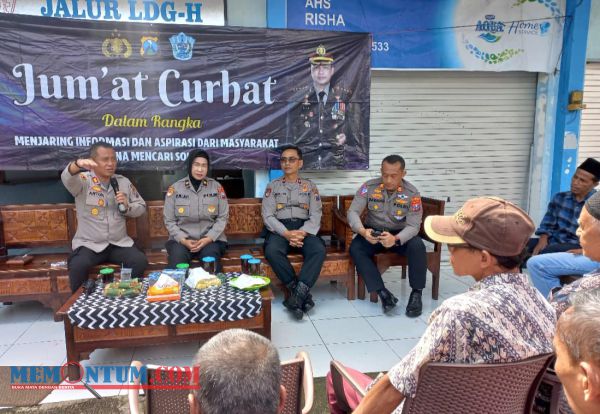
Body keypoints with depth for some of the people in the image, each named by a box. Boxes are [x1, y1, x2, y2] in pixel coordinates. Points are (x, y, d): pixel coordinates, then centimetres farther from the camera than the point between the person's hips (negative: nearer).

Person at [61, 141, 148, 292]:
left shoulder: (124, 182, 9)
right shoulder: (83, 180, -3)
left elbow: (141, 207, 14)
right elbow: (67, 178, -27)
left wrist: (127, 206, -9)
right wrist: (77, 164, -50)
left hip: (120, 243, 3)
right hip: (88, 244, -3)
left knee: (140, 261, -20)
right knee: (78, 266, -30)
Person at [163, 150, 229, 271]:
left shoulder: (216, 187, 3)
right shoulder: (175, 188, 3)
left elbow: (223, 217, 2)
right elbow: (169, 220, 4)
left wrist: (208, 239, -11)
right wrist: (184, 240, -11)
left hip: (211, 239, 0)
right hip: (181, 239, 0)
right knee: (176, 267, -29)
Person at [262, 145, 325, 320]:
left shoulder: (310, 186, 15)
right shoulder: (272, 186, 12)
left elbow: (315, 216, 4)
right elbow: (268, 216, 0)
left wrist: (302, 233, -17)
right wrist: (287, 233, -17)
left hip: (304, 229, 1)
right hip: (280, 230, 0)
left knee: (319, 250, -32)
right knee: (272, 251, -34)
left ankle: (298, 294, -33)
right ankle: (303, 293, -24)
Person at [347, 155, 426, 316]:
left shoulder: (412, 193, -13)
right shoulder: (369, 187, -11)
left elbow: (413, 226, -18)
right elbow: (353, 212, -15)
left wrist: (395, 239, -40)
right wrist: (363, 231, -37)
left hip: (401, 235, -1)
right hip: (373, 232, 1)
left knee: (417, 246, -32)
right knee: (355, 248, -28)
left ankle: (416, 293, -14)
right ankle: (382, 292, -26)